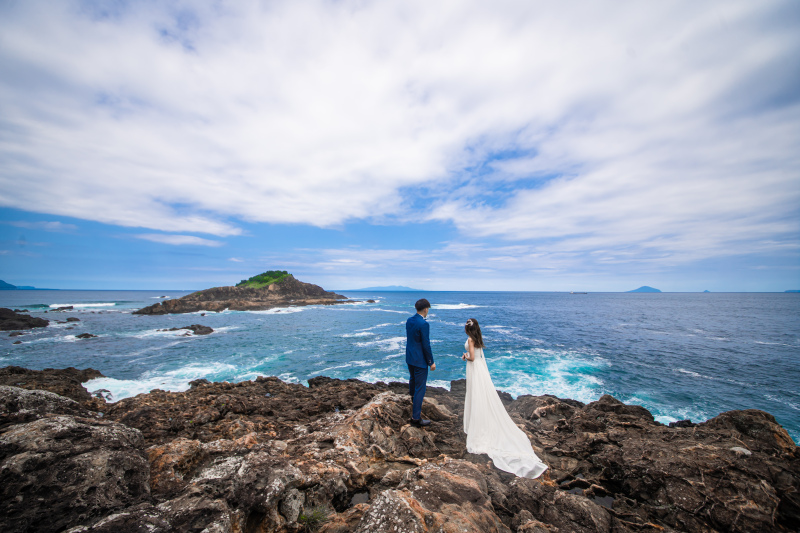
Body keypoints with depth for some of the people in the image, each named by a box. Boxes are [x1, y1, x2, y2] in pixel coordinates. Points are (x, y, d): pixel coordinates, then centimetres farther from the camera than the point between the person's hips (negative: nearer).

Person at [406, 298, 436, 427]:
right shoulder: (424, 324, -24)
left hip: (409, 357, 8)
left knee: (413, 379, 32)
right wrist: (431, 362, -11)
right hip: (420, 360, -8)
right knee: (420, 387, 2)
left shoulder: (409, 320, 0)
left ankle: (413, 397, 58)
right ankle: (416, 418, 10)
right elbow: (426, 345, -20)